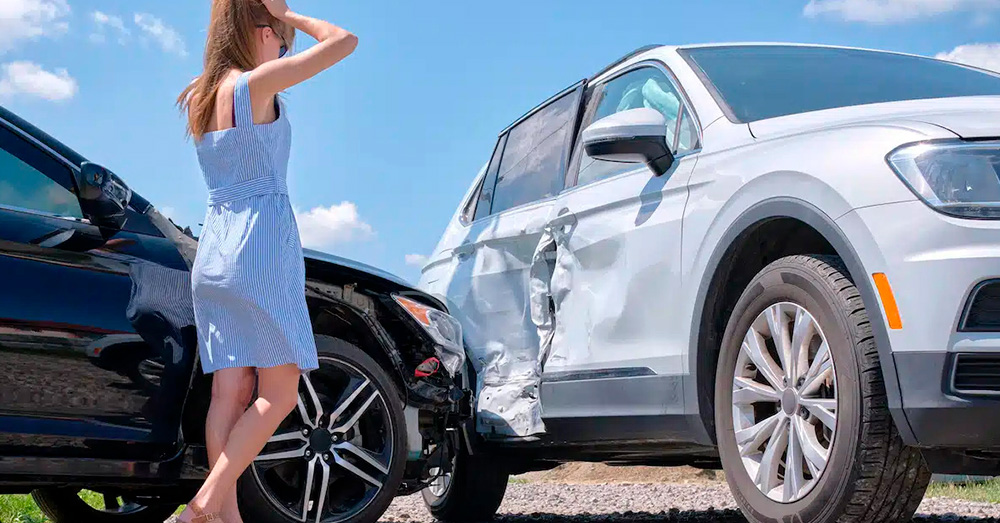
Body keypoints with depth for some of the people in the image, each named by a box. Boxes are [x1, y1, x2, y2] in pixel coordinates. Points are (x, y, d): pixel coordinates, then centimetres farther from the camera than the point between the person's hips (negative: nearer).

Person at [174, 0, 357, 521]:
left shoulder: (199, 97, 13)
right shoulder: (255, 84, -8)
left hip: (212, 251, 8)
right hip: (262, 247, -8)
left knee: (230, 392, 4)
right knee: (279, 394, -3)